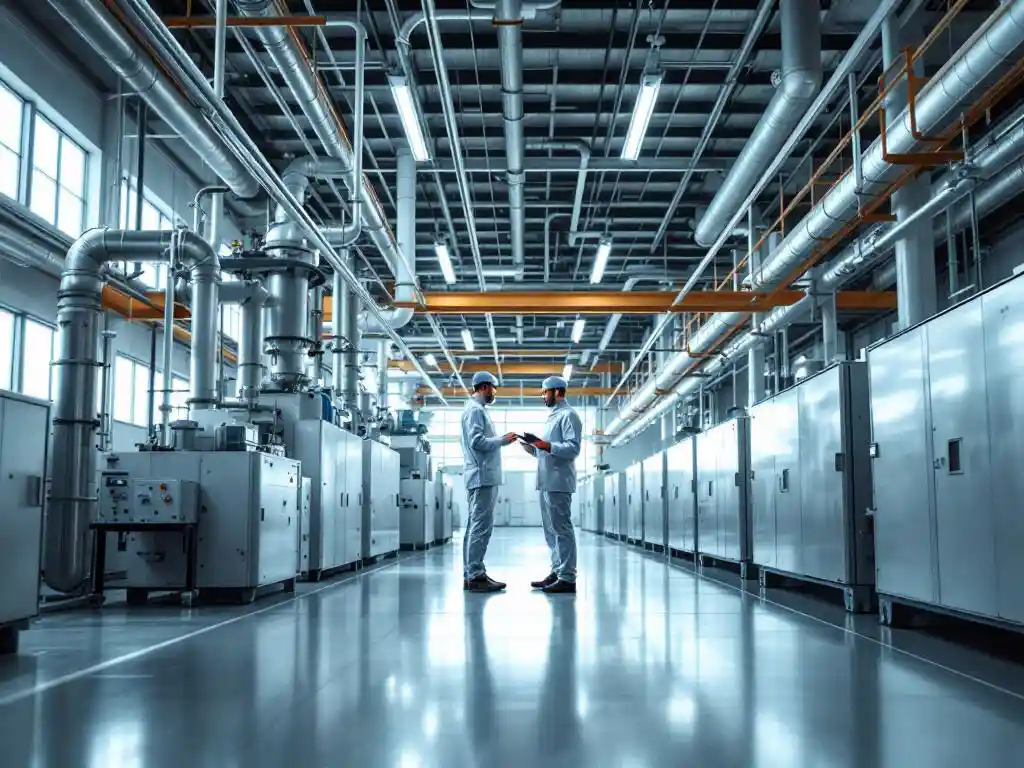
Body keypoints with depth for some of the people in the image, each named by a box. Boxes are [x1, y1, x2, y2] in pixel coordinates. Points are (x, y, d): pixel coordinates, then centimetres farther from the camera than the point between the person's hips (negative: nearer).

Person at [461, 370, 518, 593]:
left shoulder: (476, 409, 21)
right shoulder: (475, 410, -10)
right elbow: (477, 442, -19)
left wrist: (501, 440, 12)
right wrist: (503, 440, -11)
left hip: (482, 477, 11)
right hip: (483, 476, -11)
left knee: (475, 526, 10)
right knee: (481, 526, -10)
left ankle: (471, 574, 13)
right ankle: (475, 576, -9)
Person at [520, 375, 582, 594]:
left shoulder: (568, 415, -6)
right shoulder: (552, 416, 22)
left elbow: (573, 448, -17)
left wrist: (546, 445, -24)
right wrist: (531, 446, 12)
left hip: (558, 483, -10)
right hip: (546, 482, 10)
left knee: (561, 529, -9)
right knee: (551, 530, 11)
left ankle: (567, 578, -7)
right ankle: (557, 572, 17)